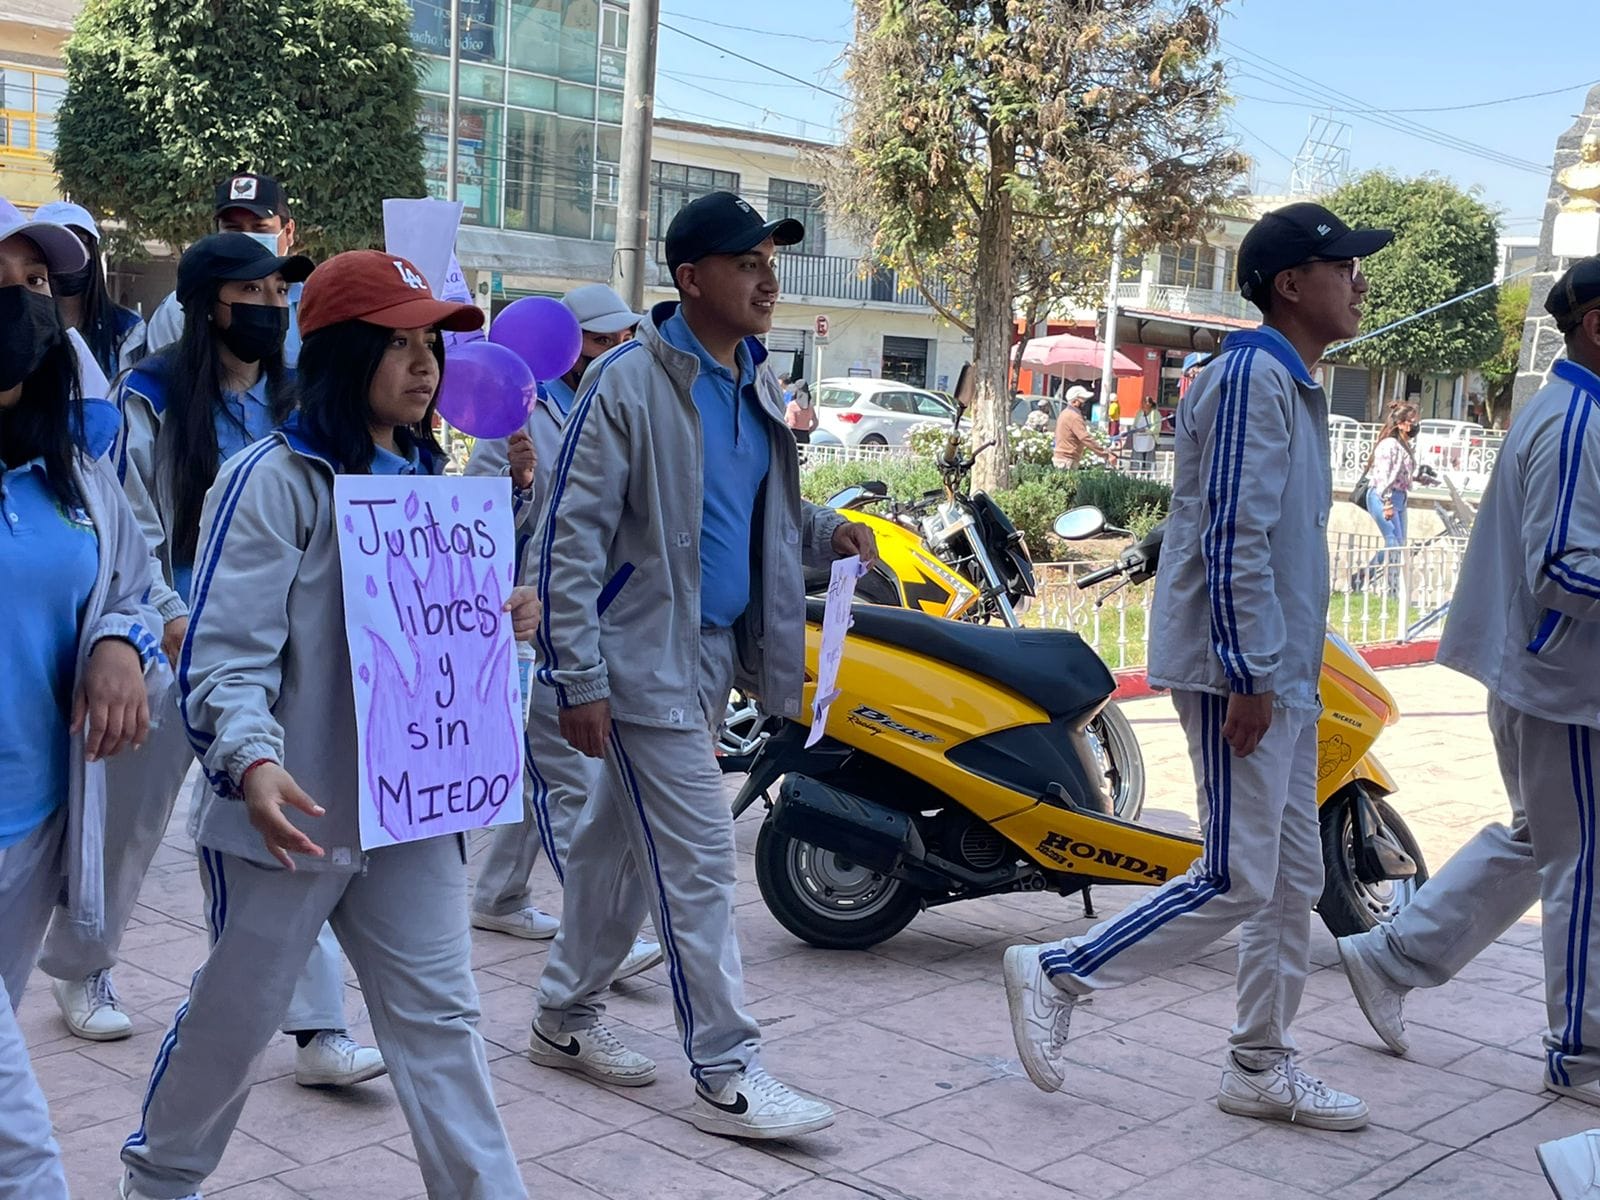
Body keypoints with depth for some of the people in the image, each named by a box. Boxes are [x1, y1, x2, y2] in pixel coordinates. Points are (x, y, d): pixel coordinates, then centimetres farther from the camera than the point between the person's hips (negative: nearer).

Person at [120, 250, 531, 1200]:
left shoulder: (429, 478, 11)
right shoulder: (274, 479, -12)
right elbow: (226, 654, -18)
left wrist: (501, 621, -1)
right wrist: (252, 762, -35)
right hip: (296, 810, -5)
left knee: (439, 1017, 6)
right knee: (238, 1011, 13)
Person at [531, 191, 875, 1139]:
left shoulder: (756, 384, 11)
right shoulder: (630, 384, -14)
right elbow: (573, 537, -16)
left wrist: (825, 532, 2)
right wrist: (580, 680, -19)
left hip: (715, 656, 8)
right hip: (646, 661, -8)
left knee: (622, 840, 18)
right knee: (700, 864, -6)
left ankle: (567, 1016, 32)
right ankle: (729, 1076, 3)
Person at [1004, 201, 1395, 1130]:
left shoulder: (1296, 385, 18)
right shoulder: (1252, 375, -14)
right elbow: (1233, 535, -22)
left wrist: (1286, 673, 19)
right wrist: (1249, 676, -23)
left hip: (1280, 672, 10)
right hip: (1240, 670, -10)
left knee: (1293, 879, 12)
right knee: (1237, 880, -8)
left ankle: (1263, 1067, 22)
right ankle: (1056, 974, 4)